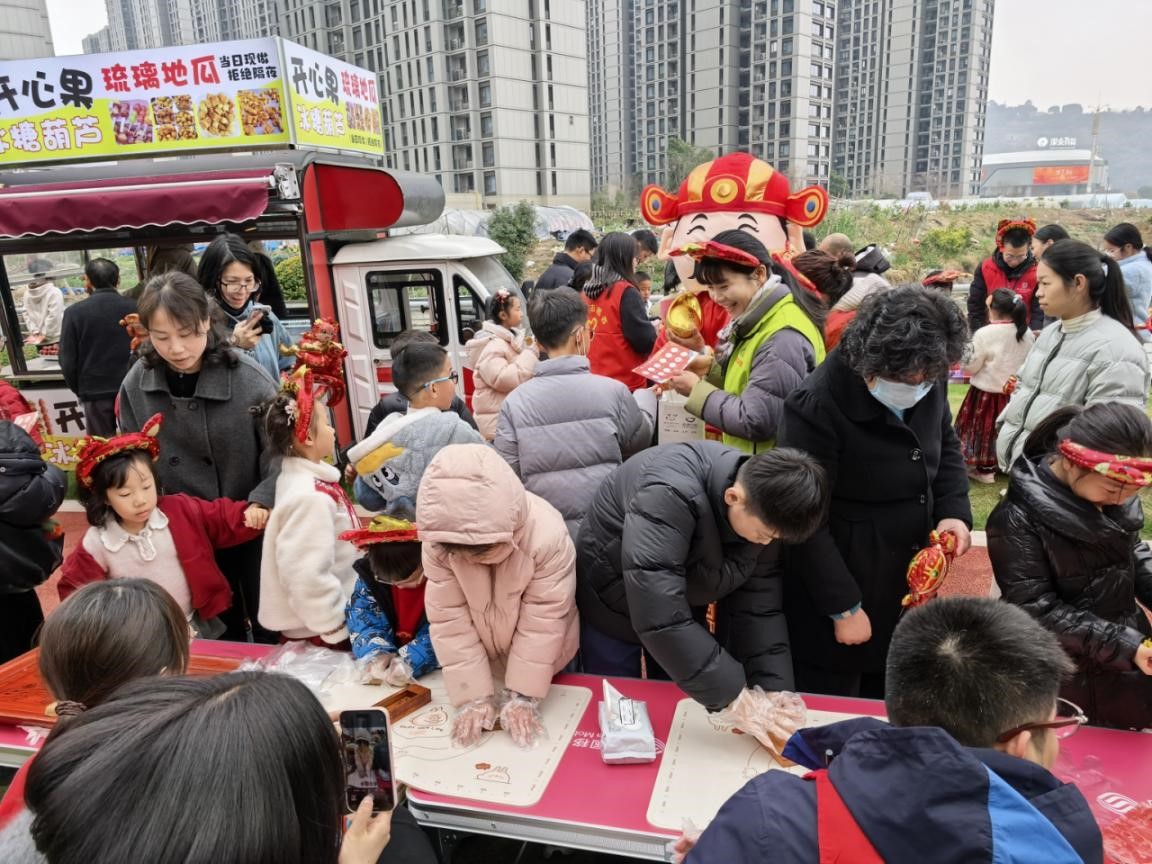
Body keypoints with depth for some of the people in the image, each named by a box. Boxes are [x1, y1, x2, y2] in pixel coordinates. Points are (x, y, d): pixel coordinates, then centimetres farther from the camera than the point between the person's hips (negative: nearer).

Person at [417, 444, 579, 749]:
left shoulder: (548, 536, -35)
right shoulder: (437, 542, -27)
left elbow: (543, 621, -26)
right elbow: (449, 621, -21)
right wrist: (473, 696, -21)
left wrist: (523, 696, -22)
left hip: (544, 664, -1)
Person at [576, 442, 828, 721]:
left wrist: (774, 691, -22)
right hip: (612, 607, -5)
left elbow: (758, 608, -13)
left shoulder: (763, 510, -18)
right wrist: (731, 694, -39)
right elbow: (658, 614, -44)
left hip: (682, 610, 5)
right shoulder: (670, 493, -40)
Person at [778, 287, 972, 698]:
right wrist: (843, 607, -17)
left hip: (910, 583, 7)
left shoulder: (928, 382, -5)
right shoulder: (817, 406, -27)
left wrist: (954, 510, -4)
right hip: (837, 593, -6)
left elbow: (947, 445, 15)